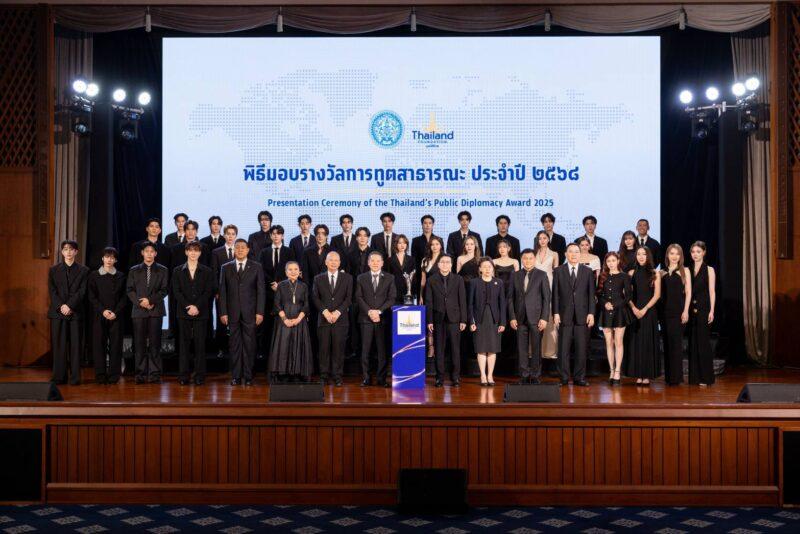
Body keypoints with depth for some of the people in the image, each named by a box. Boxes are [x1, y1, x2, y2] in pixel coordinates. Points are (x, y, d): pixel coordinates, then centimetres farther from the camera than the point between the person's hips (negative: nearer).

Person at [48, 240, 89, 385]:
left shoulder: (83, 270, 8)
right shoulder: (54, 270, 12)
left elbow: (82, 292, -1)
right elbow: (52, 291, 4)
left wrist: (69, 306, -12)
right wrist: (61, 306, -10)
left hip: (75, 312, -1)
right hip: (57, 312, 1)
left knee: (75, 345, -2)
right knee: (58, 346, 0)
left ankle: (75, 377, 1)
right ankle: (59, 377, 4)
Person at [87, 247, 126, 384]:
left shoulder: (120, 276, 10)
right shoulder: (94, 275, 8)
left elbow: (124, 297, 6)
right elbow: (91, 296, 3)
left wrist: (116, 312, -8)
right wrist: (103, 311, -10)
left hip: (116, 316, 1)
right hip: (99, 315, 0)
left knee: (115, 345, -2)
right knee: (99, 345, -2)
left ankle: (114, 375, 1)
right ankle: (100, 375, 2)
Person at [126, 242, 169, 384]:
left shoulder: (162, 270, 11)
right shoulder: (134, 270, 14)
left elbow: (164, 290, 4)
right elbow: (129, 290, 8)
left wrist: (151, 300, -10)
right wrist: (140, 302, -7)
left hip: (156, 310, -1)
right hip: (139, 310, 1)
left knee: (155, 343, -3)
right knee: (140, 343, -1)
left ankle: (155, 373, -1)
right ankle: (141, 373, 3)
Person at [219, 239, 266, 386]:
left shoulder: (256, 267, 6)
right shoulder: (226, 268, 9)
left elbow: (261, 291, 2)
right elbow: (222, 292, 7)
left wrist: (259, 312, -5)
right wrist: (223, 312, -1)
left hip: (250, 312, -1)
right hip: (232, 313, 1)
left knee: (249, 345, 0)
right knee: (235, 345, 3)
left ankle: (248, 376, 7)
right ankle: (236, 376, 8)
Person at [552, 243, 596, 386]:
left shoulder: (587, 271, 9)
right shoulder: (558, 271, 6)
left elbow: (591, 294, 6)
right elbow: (555, 294, 3)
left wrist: (591, 313, -1)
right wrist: (555, 313, -4)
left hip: (582, 315, 1)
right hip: (564, 315, -1)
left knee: (582, 349, 2)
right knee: (563, 349, 0)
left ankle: (579, 378, 10)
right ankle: (564, 378, 7)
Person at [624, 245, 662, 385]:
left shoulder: (655, 273, 5)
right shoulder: (631, 273, 8)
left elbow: (657, 294, -1)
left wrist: (645, 309, -10)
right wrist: (634, 308, -10)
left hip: (649, 311, -1)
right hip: (634, 311, 1)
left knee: (648, 342, -2)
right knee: (635, 342, 0)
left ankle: (647, 375, 1)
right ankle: (638, 375, 3)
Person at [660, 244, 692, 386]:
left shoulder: (684, 271, 4)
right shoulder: (662, 273, 12)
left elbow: (688, 292, -2)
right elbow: (659, 293, 11)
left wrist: (686, 311, -10)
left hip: (678, 310, -3)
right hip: (665, 310, 3)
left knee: (676, 342, -6)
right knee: (667, 342, 4)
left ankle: (676, 376, -3)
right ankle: (668, 376, 10)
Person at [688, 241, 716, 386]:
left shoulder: (709, 270, 1)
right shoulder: (688, 270, 11)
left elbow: (712, 292, -2)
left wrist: (711, 310, -10)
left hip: (703, 309, -4)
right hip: (691, 309, 4)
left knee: (703, 342, -4)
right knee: (692, 343, 5)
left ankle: (705, 377, 2)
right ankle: (694, 377, 10)